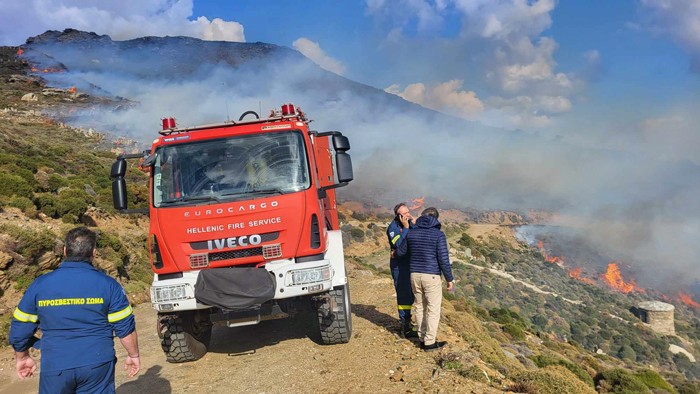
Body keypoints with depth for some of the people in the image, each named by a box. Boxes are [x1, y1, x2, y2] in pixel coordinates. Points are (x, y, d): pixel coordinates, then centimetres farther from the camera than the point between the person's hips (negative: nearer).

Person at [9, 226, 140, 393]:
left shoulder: (39, 285, -1)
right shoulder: (107, 284, -7)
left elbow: (20, 328, 6)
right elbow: (125, 327, -6)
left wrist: (22, 357, 23)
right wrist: (133, 355, 8)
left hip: (55, 367, 1)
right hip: (97, 365, -1)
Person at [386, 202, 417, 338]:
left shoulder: (410, 223, 6)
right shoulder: (393, 227, -14)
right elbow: (399, 245, -27)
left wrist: (414, 225, -17)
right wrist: (406, 228, -25)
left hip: (411, 264, 7)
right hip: (399, 265, -7)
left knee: (409, 294, 18)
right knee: (404, 295, -5)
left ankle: (406, 320, 35)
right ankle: (405, 328, 3)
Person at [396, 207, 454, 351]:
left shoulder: (411, 233, 3)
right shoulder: (438, 234, -11)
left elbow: (400, 252, 13)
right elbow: (443, 259, -14)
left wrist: (394, 252, 37)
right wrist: (450, 279, -5)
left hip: (415, 275, 5)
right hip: (431, 276, -5)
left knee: (420, 307, 16)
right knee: (433, 309, 6)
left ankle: (422, 339, 23)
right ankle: (430, 342, 9)